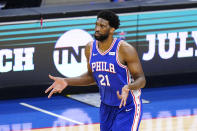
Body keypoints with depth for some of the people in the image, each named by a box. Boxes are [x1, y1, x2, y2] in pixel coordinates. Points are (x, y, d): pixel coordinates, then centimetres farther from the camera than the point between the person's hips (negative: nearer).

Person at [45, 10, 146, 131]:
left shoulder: (125, 49, -20)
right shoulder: (90, 48, -1)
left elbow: (141, 79, -18)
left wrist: (128, 88, -39)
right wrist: (66, 82, 2)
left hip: (127, 107, -6)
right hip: (106, 106, 6)